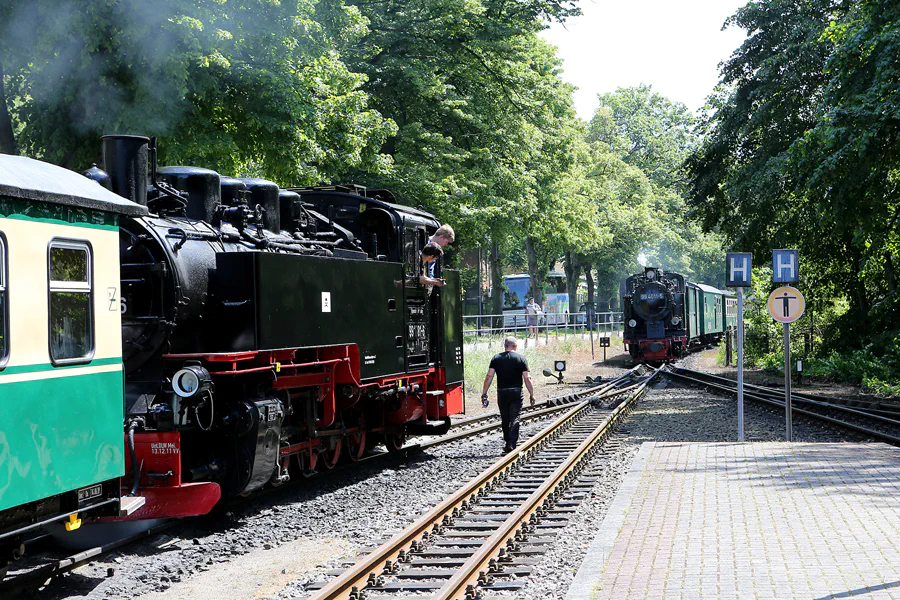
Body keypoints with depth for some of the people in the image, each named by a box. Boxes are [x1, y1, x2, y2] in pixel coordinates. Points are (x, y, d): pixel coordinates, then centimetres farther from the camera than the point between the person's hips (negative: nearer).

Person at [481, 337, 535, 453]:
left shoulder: (496, 359, 3)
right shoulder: (521, 358, -1)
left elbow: (489, 377, -3)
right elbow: (527, 379, -5)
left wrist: (484, 393, -1)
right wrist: (532, 395, 1)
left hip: (502, 392, 2)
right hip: (516, 392, -2)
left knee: (505, 419, 13)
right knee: (514, 419, -1)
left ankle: (508, 443, 21)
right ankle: (512, 445, -12)